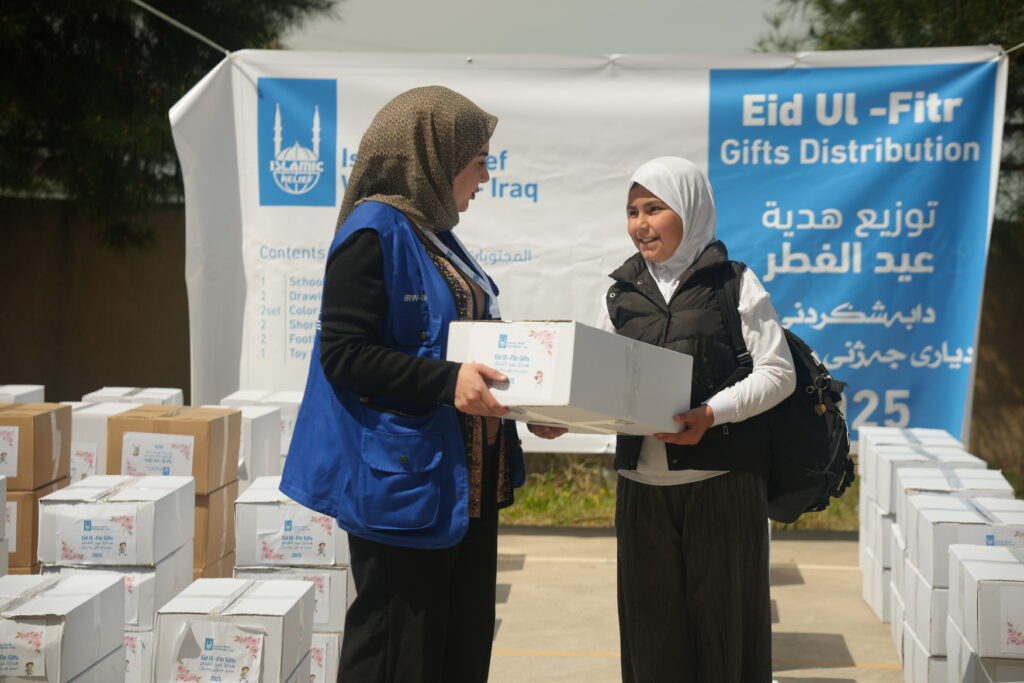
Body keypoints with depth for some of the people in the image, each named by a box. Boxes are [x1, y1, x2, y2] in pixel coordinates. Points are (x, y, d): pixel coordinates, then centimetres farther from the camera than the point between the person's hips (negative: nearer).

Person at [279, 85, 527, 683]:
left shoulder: (436, 234, 15)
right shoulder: (375, 231, -12)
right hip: (406, 483, -9)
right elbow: (343, 354, -18)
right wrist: (447, 381, -26)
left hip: (467, 484, 9)